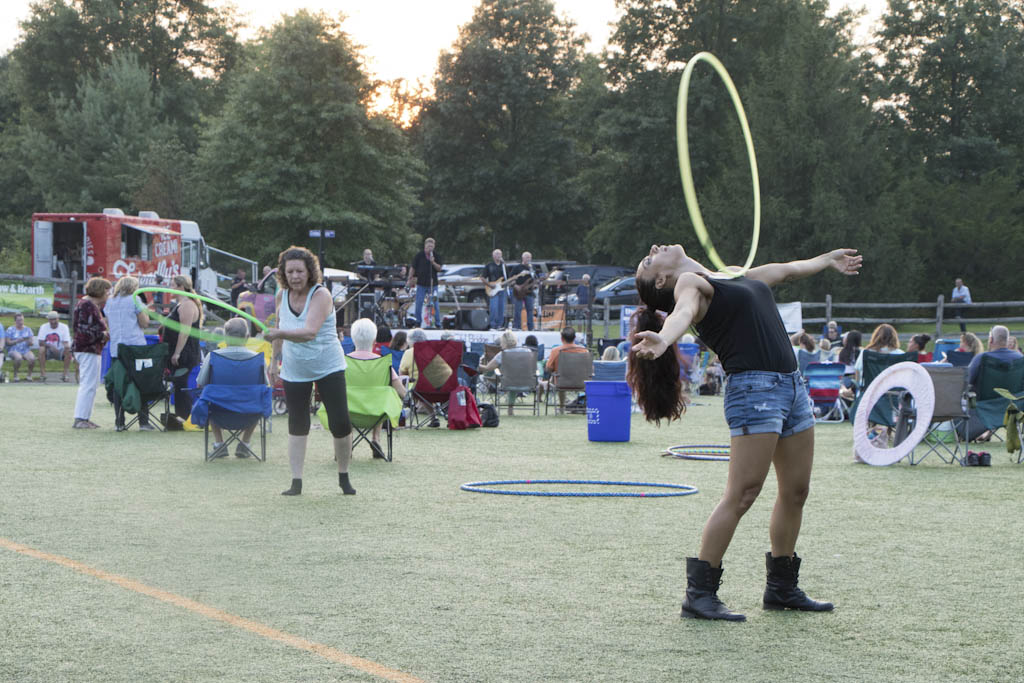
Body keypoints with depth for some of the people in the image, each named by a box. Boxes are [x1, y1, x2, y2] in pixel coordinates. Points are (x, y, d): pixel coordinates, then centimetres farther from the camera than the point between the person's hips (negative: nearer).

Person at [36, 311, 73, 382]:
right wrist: (50, 346, -29)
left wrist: (66, 346, -36)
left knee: (68, 351, -31)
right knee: (41, 349, -32)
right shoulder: (43, 327, -2)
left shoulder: (64, 327, -3)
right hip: (48, 352, 0)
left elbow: (66, 342, -11)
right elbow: (40, 342, -11)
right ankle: (42, 374, -30)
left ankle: (65, 374, -24)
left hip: (60, 351, 0)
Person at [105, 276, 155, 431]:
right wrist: (146, 311, 12)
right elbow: (144, 322, -4)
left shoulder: (110, 302, 13)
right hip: (136, 347, -4)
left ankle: (119, 422, 3)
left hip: (116, 348, 4)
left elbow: (108, 323, 19)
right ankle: (143, 422, -1)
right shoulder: (134, 300, -2)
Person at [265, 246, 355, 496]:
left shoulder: (320, 295, -20)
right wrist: (274, 361, 15)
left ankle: (344, 478, 12)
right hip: (294, 370, 4)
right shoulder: (282, 295, -3)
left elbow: (309, 332, -35)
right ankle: (296, 482, 8)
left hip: (328, 367, -4)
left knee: (340, 423, -7)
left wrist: (279, 333, -48)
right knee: (297, 425, 3)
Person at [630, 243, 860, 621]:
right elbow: (682, 312, -24)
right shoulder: (688, 283, -2)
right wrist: (662, 339, -47)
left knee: (795, 492, 11)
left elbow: (785, 270, 40)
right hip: (754, 388, -8)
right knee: (741, 495, -12)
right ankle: (699, 593, -8)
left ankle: (782, 587, 24)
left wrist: (828, 259, 54)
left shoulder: (732, 277, 23)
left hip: (792, 384, 8)